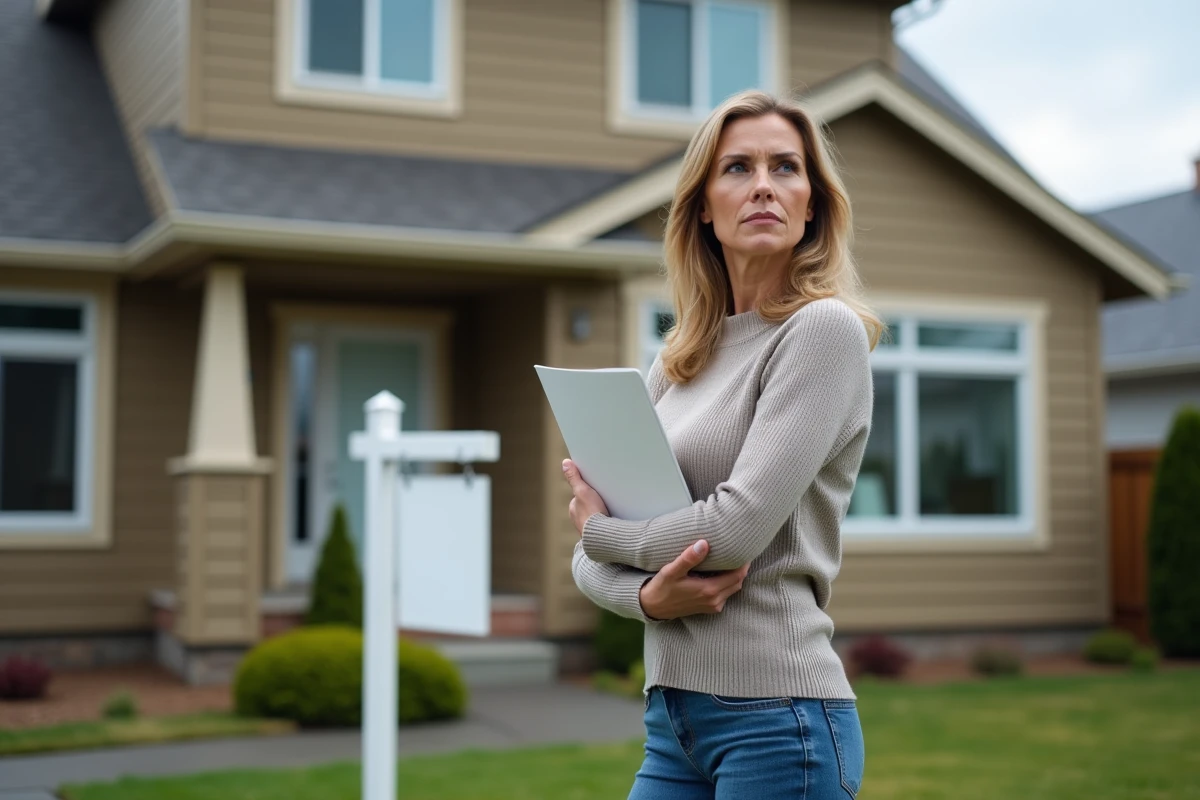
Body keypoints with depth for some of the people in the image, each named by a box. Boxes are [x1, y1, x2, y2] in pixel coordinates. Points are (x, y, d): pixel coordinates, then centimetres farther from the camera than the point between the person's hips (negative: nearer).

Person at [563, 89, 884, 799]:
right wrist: (647, 593, -11)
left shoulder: (825, 329, -8)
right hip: (674, 716, 6)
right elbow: (591, 561, 10)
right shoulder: (678, 361, 11)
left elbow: (738, 527, -18)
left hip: (778, 713, -6)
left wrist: (599, 527, -2)